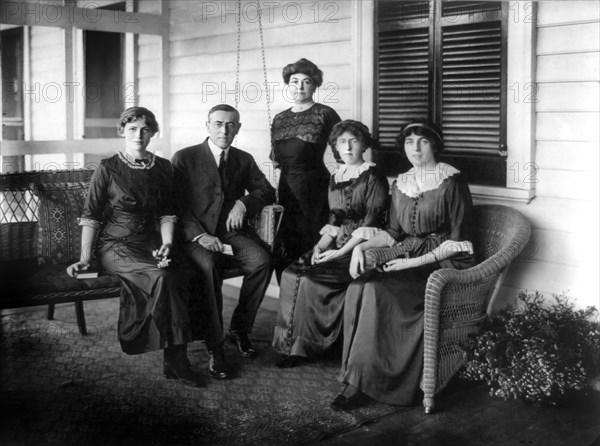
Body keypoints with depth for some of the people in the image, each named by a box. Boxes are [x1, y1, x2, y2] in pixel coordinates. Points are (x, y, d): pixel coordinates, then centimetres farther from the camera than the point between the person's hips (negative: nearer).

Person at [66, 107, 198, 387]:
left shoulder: (162, 168, 12)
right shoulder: (108, 169, 0)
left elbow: (167, 214, 13)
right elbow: (90, 216, 0)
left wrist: (166, 244, -5)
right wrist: (84, 257, -7)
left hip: (151, 244, 4)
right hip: (115, 246, -3)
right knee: (161, 278, -32)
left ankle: (174, 361, -23)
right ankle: (176, 358, -22)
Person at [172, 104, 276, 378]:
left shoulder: (244, 160, 17)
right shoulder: (184, 158, 4)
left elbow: (267, 191, 13)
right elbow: (177, 205, -3)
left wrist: (243, 203, -9)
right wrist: (199, 235, -18)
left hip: (233, 232, 3)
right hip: (196, 235, -3)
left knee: (261, 261, -27)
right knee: (208, 266, -35)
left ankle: (239, 328, -7)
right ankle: (214, 345, -24)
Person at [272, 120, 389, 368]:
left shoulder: (373, 178, -5)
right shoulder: (335, 179, 16)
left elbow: (371, 224, -12)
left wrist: (340, 252, -18)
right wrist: (321, 245, -1)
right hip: (336, 245, 7)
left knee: (309, 278, -25)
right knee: (291, 273, -17)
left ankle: (303, 345, -11)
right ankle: (292, 344, -12)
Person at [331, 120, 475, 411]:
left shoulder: (451, 183, -5)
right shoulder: (401, 184, 14)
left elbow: (458, 243, -8)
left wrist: (416, 262, -16)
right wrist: (361, 246, 2)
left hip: (443, 265, -6)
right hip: (408, 260, 6)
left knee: (376, 291, -30)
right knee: (357, 289, -24)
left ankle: (361, 382, -21)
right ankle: (358, 379, -20)